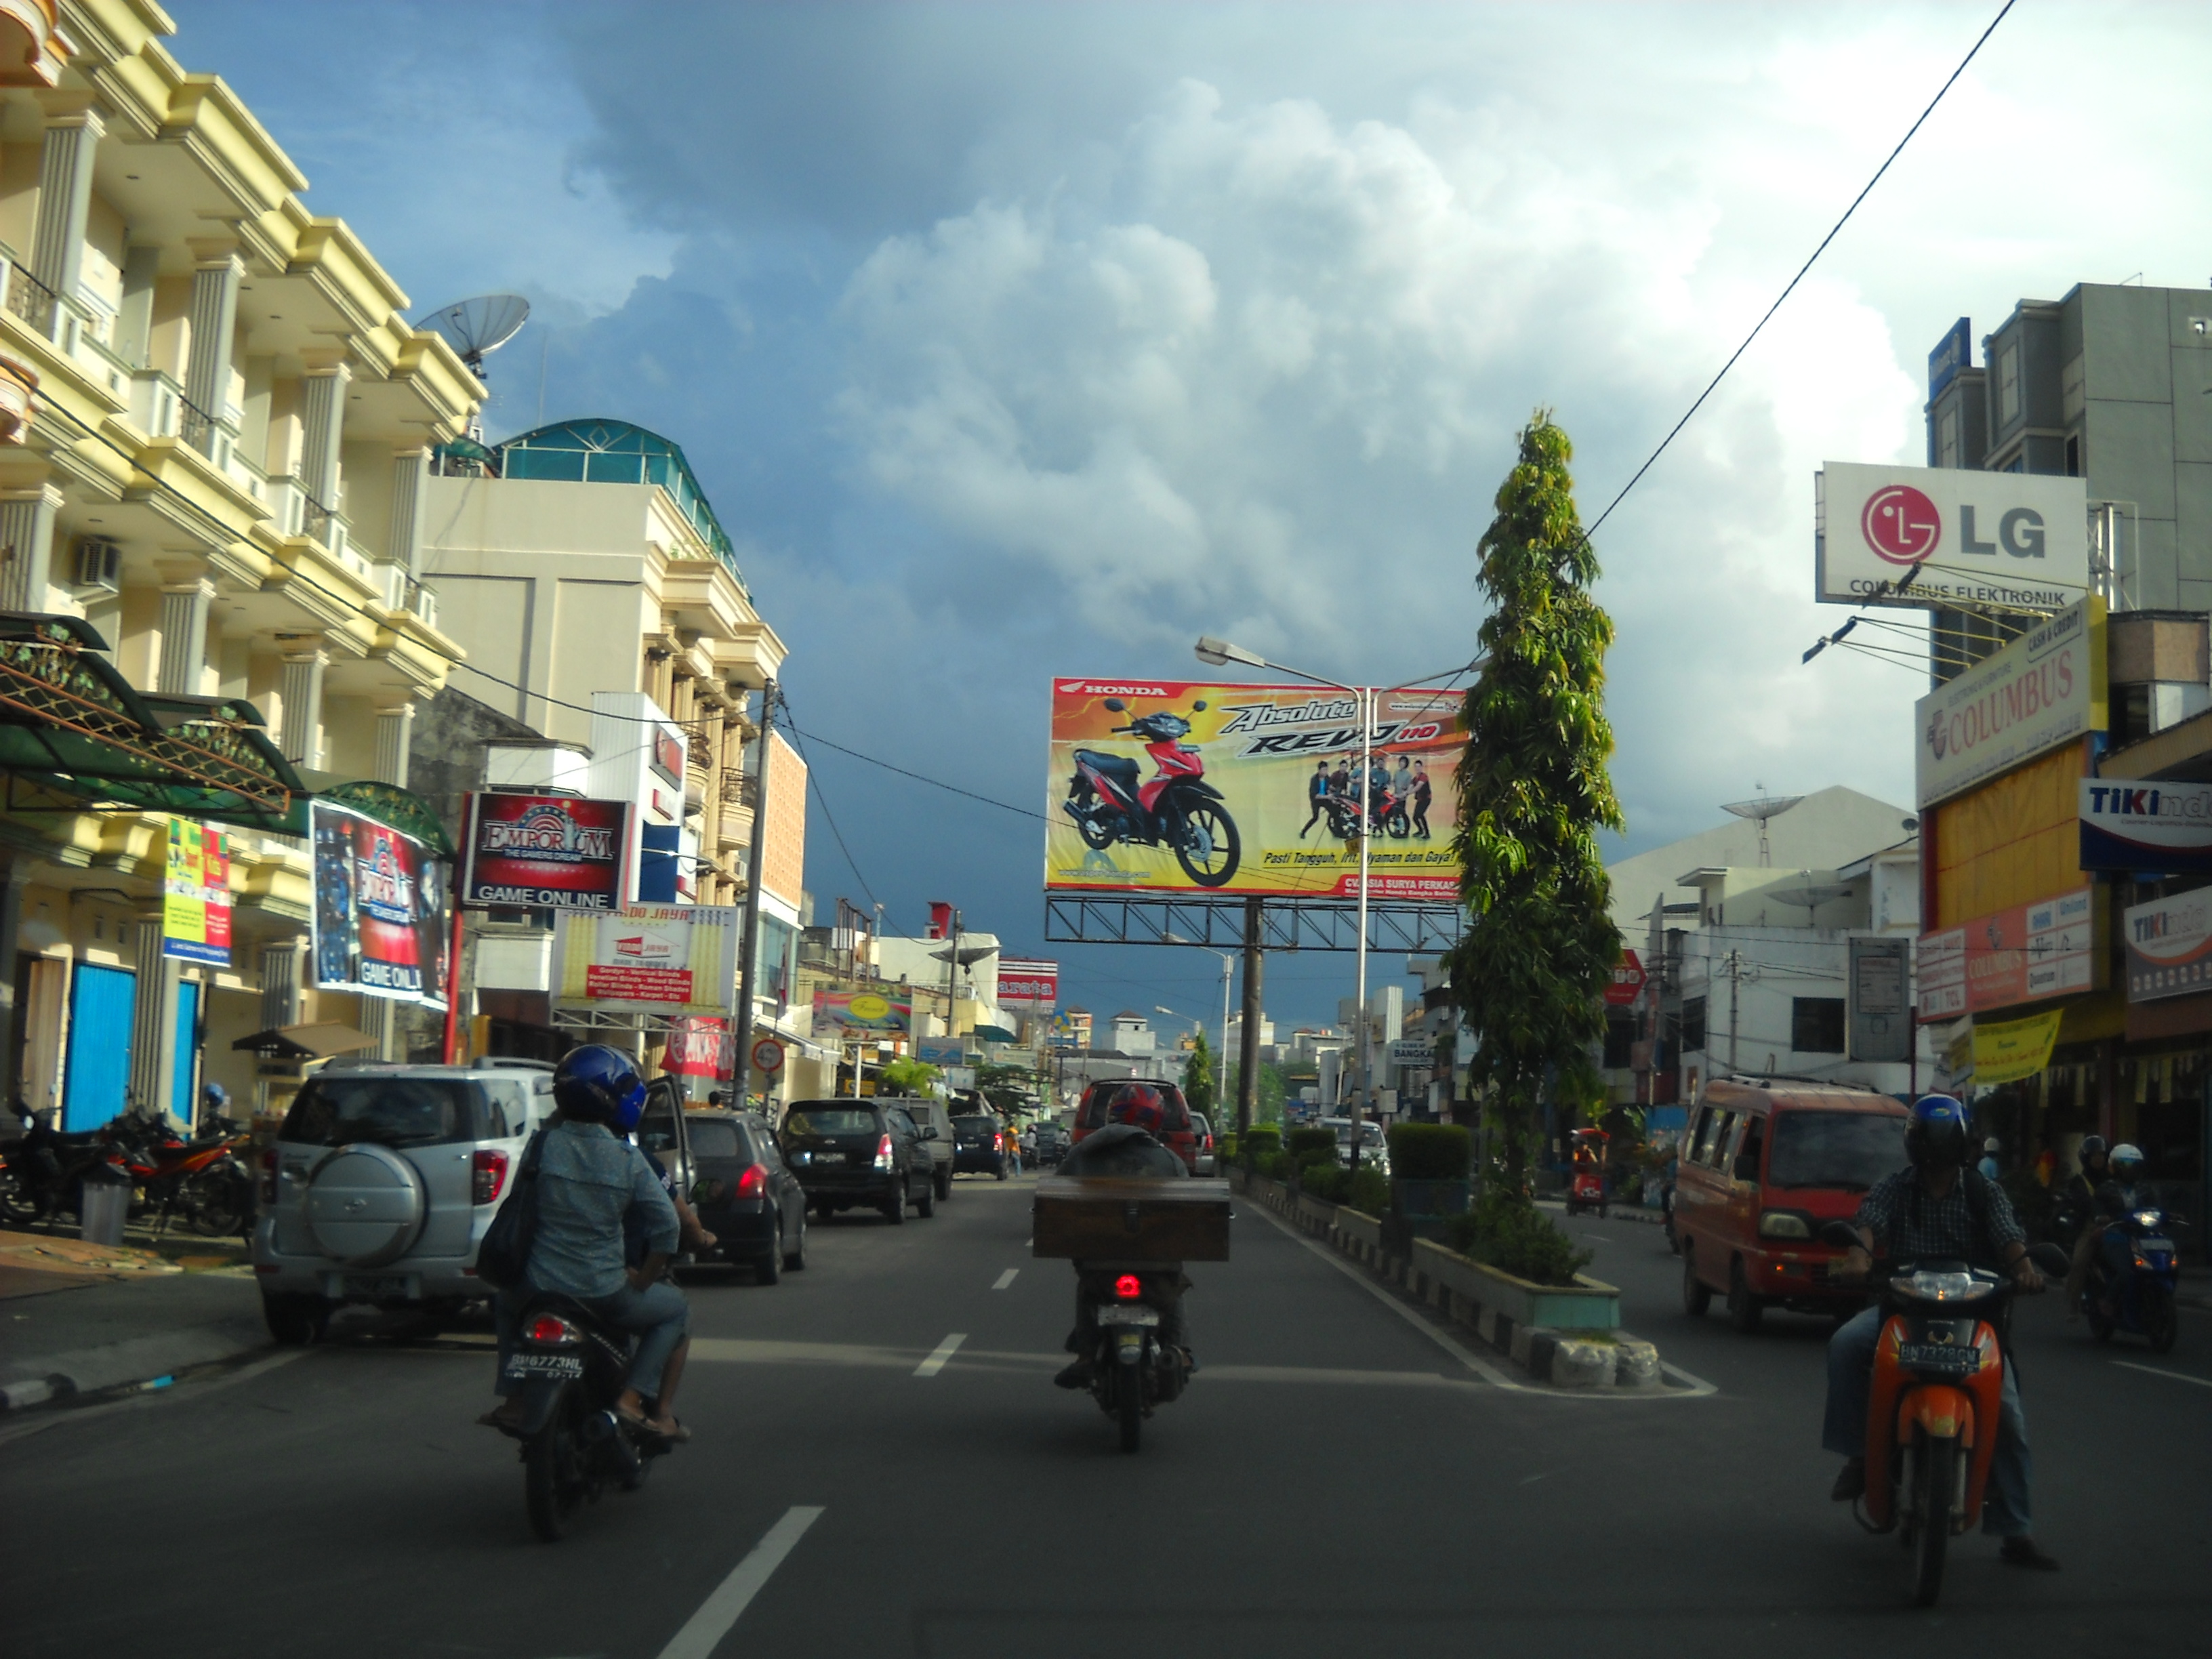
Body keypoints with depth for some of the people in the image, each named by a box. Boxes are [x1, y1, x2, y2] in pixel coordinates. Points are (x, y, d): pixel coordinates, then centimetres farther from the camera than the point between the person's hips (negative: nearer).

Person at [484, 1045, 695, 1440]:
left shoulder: (545, 1143, -6)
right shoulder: (629, 1159, -9)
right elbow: (667, 1227, -10)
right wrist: (641, 1282, 4)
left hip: (540, 1287, 3)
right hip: (605, 1295, -2)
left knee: (506, 1303, 37)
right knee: (675, 1312, 23)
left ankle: (513, 1400, 26)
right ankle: (634, 1397, 5)